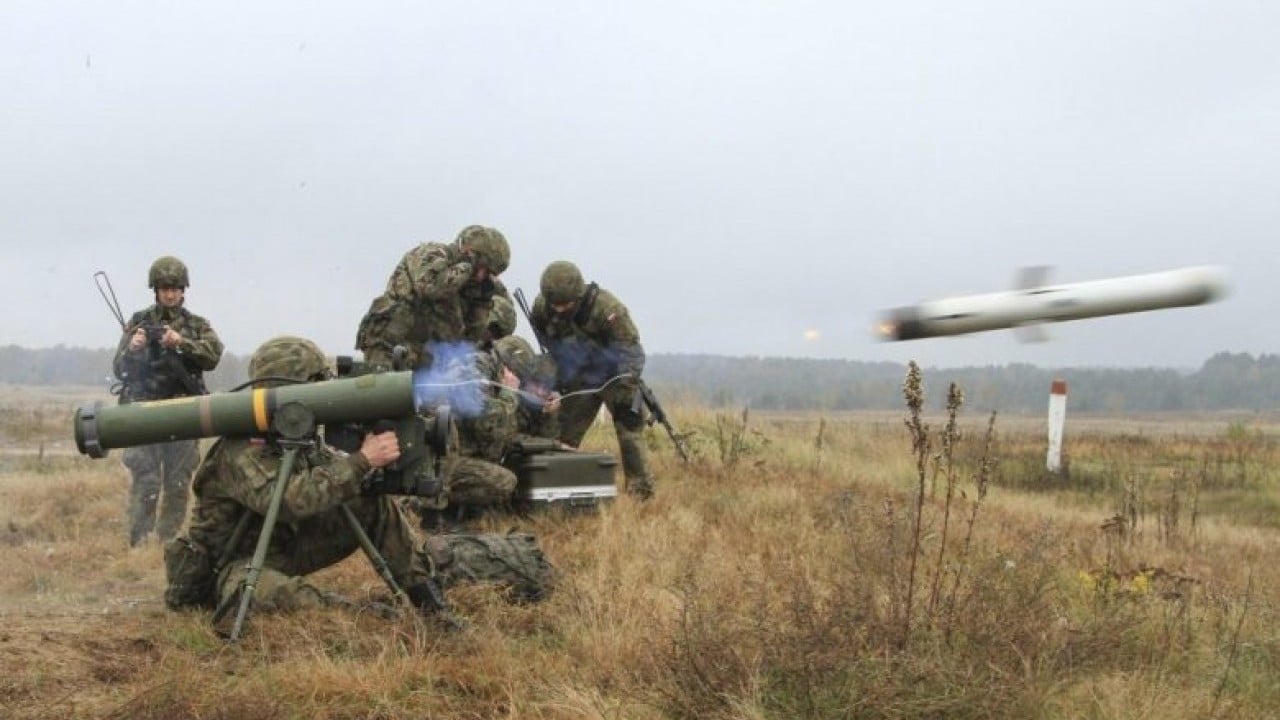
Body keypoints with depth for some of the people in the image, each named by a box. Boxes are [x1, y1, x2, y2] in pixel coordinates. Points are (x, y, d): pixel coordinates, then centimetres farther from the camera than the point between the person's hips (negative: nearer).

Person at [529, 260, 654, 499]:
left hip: (614, 377, -5)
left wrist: (625, 400, -24)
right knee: (564, 434, 3)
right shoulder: (541, 307, -15)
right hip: (579, 380, 5)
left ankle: (641, 493, -3)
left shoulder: (607, 308, -32)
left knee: (629, 431, -10)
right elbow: (547, 346, 5)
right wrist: (556, 384, 7)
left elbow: (630, 354, -26)